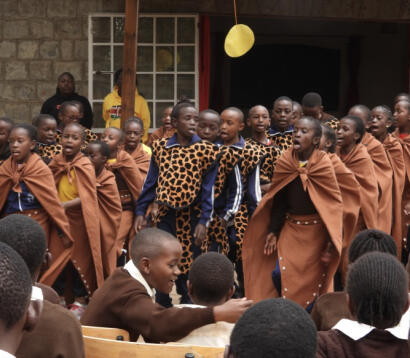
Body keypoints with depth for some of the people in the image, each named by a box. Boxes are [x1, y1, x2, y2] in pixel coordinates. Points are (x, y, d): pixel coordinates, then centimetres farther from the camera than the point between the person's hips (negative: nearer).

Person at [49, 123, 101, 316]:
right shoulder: (56, 163, 4)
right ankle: (59, 297, 20)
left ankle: (80, 300, 14)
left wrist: (65, 205, -25)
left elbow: (87, 198, -17)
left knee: (79, 258, 4)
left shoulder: (84, 166, -12)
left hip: (78, 220, -5)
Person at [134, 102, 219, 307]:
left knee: (189, 265, 2)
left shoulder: (206, 150, -1)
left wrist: (203, 221, -9)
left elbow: (208, 188, -3)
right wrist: (140, 212, 4)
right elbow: (150, 182, 9)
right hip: (165, 214, 2)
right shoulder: (160, 147, 5)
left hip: (191, 216, -1)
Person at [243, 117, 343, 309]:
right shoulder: (285, 162, -2)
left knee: (313, 278, 3)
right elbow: (279, 200, 7)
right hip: (290, 228, 3)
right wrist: (273, 230, 3)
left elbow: (334, 203, -9)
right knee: (280, 274, -7)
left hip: (316, 231, -3)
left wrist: (331, 241, -14)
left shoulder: (323, 164, -11)